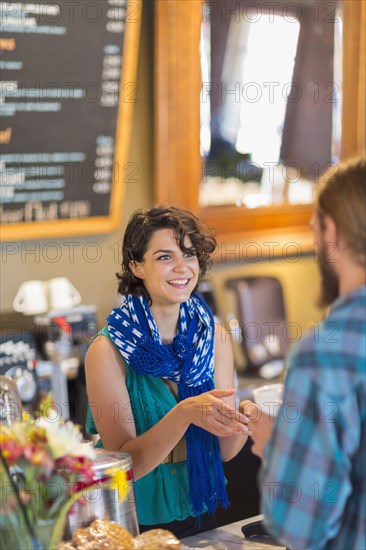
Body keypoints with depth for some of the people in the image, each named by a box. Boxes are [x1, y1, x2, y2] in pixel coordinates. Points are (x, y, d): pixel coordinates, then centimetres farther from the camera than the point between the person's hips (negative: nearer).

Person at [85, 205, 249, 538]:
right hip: (137, 526, -4)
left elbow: (225, 450, -3)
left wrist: (243, 422, -23)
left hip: (201, 511, 4)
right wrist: (184, 413, -34)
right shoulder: (108, 351, -18)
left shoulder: (214, 336, -6)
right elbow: (125, 462, -20)